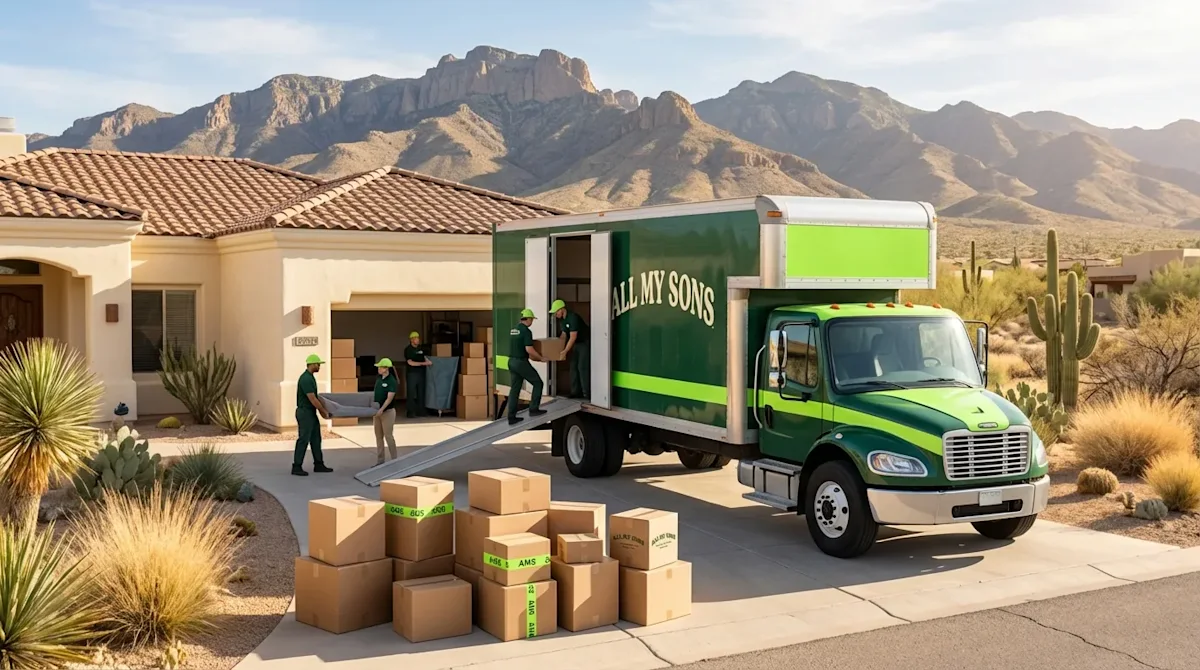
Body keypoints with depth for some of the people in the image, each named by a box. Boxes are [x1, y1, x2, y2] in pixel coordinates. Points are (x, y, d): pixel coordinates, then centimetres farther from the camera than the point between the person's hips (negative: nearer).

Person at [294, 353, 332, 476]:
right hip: (305, 413, -10)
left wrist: (323, 409, 18)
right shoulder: (306, 379, -22)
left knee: (316, 439, 13)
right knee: (303, 440, -5)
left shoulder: (310, 377, 12)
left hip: (311, 413, 10)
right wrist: (324, 411, -11)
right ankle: (296, 467, 0)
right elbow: (312, 399, -21)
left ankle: (319, 465, 19)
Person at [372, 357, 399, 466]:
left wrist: (382, 409, -30)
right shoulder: (378, 379, 8)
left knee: (388, 435, -5)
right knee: (378, 436, 9)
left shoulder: (391, 381, -14)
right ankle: (379, 460, 15)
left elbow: (390, 398, -21)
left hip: (387, 411, -7)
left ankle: (394, 460, 3)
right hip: (378, 411, 7)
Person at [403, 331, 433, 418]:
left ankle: (420, 411, 13)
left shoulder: (421, 348, 12)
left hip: (421, 373, 5)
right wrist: (423, 363, -15)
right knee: (411, 394, -5)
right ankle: (410, 412, -3)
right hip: (412, 373, -5)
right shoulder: (408, 350, -5)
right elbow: (410, 362, -12)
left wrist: (428, 361, 4)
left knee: (421, 393, 6)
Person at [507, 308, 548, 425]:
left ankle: (512, 417, 7)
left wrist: (528, 356, 31)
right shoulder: (526, 331, -15)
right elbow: (529, 349, -21)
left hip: (512, 361, 8)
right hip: (521, 362, -8)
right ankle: (534, 409, 10)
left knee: (514, 389, 9)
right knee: (537, 383, 8)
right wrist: (541, 358, -7)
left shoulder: (513, 329, 13)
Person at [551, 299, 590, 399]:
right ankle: (576, 392, 8)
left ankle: (587, 393, -9)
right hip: (576, 344, 9)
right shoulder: (561, 320, 2)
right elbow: (564, 334, 13)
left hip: (585, 342, -9)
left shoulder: (573, 317, -27)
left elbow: (573, 337, -29)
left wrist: (565, 351, -28)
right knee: (574, 367, 5)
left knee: (582, 367, -12)